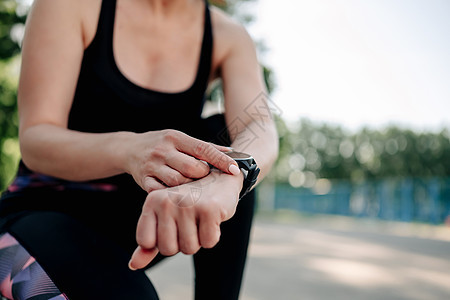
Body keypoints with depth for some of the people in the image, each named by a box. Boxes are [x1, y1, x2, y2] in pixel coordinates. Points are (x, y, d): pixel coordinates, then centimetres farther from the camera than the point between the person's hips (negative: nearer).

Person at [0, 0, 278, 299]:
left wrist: (224, 181, -46)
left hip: (133, 219, 4)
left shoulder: (227, 36, -3)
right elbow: (34, 142, -18)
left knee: (223, 135, -21)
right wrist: (128, 150, -40)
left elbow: (262, 132, -21)